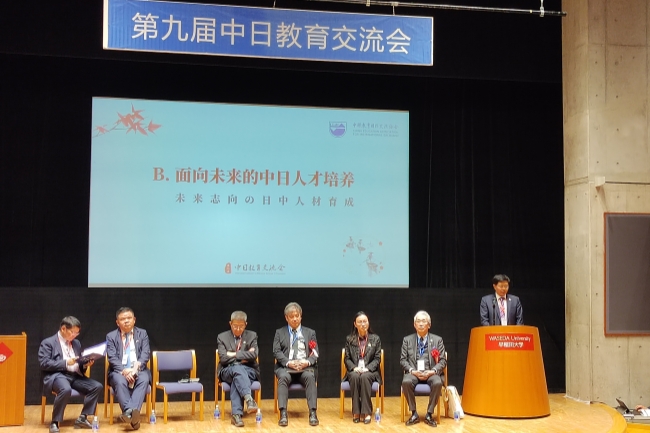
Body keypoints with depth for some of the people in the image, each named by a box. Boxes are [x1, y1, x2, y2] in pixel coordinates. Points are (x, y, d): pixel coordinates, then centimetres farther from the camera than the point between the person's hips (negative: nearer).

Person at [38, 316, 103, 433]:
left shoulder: (76, 343, 21)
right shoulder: (48, 343, 1)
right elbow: (44, 363, -11)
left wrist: (85, 365, 2)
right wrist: (65, 363, -17)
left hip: (74, 376, 7)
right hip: (57, 375, -7)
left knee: (98, 387, -15)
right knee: (66, 389, -40)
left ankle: (82, 418, -8)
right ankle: (54, 423, -24)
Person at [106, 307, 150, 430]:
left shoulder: (142, 333, 11)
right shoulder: (111, 336, 7)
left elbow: (145, 354, -1)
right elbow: (112, 358, -5)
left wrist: (136, 367, -21)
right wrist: (124, 371, -24)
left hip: (138, 370, 1)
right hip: (119, 371, 0)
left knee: (144, 379, -34)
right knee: (119, 381, -35)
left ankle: (133, 411, -51)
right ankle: (130, 412, -49)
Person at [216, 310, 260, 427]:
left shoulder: (252, 336, 10)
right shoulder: (222, 337, 8)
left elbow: (254, 355, -7)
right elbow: (223, 358, -5)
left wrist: (234, 354, -8)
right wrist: (243, 357, -7)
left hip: (249, 370, 1)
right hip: (228, 371, 0)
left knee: (236, 379, -36)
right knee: (237, 368, -38)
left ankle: (236, 414, -47)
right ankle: (249, 399, -60)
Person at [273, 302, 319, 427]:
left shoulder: (310, 333, 17)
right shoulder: (280, 332, 15)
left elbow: (315, 353, 8)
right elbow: (277, 352, 3)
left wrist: (307, 362, -15)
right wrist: (288, 362, -16)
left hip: (305, 367, 0)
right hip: (285, 366, 0)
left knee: (310, 376, -34)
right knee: (283, 377, -35)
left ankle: (312, 413, -37)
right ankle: (283, 413, -40)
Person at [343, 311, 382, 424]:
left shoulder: (375, 338, 7)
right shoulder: (349, 339, 9)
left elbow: (377, 358, 2)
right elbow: (347, 358, 6)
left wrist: (367, 368, -14)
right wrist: (354, 368, -14)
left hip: (370, 371, -1)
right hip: (354, 370, 1)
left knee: (364, 377, -35)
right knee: (355, 377, -34)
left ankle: (366, 412, -33)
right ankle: (356, 412, -29)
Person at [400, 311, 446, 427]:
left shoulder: (437, 340, 10)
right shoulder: (407, 340, 11)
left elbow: (443, 361, 5)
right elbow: (403, 360, 6)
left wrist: (432, 371, -14)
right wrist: (412, 371, -13)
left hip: (431, 373, 0)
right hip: (413, 372, 0)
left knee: (437, 383, -34)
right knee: (406, 382, -34)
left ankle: (429, 414, -18)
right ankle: (414, 414, -17)